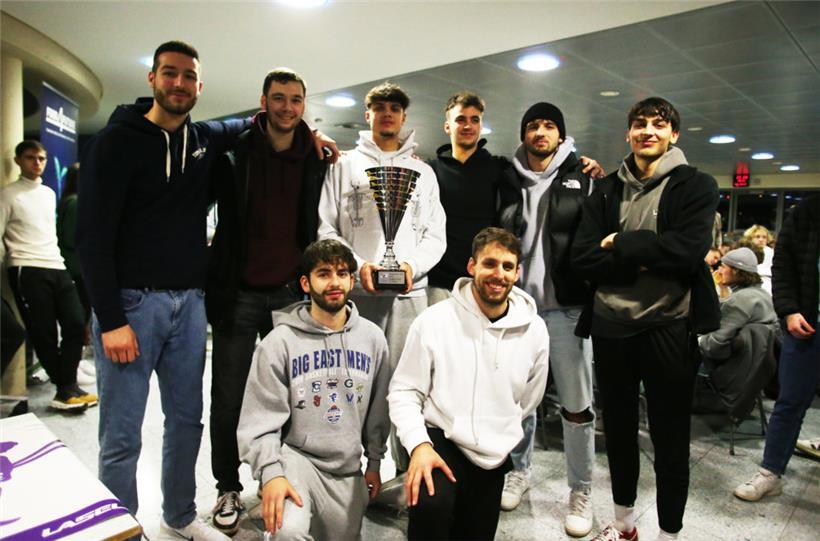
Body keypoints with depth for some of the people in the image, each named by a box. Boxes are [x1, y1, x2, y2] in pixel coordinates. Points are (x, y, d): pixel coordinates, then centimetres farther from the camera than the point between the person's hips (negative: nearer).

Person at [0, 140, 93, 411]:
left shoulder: (50, 193, 20)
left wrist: (59, 259, 18)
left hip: (58, 267, 6)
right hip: (28, 271, -6)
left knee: (76, 325, -4)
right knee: (44, 334, -3)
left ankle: (66, 391, 1)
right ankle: (67, 388, 7)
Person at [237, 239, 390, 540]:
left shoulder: (372, 338, -1)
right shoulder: (280, 342, -11)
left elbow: (378, 408, 8)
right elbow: (261, 419, -11)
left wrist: (374, 462, 11)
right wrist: (271, 472, -22)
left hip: (348, 468, 4)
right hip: (295, 456, -4)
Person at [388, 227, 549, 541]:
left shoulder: (534, 331, -3)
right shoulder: (434, 320, -12)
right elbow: (404, 391, -9)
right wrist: (419, 444, -23)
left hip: (492, 457, 4)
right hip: (441, 440, -3)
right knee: (430, 503, -32)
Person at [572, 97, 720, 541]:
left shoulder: (695, 186, -1)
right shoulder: (606, 191, 8)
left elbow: (689, 250, -18)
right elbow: (582, 258, -5)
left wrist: (620, 245, -11)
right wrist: (645, 261, -17)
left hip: (668, 328, -3)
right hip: (610, 326, 4)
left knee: (670, 438, 9)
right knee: (618, 429, 17)